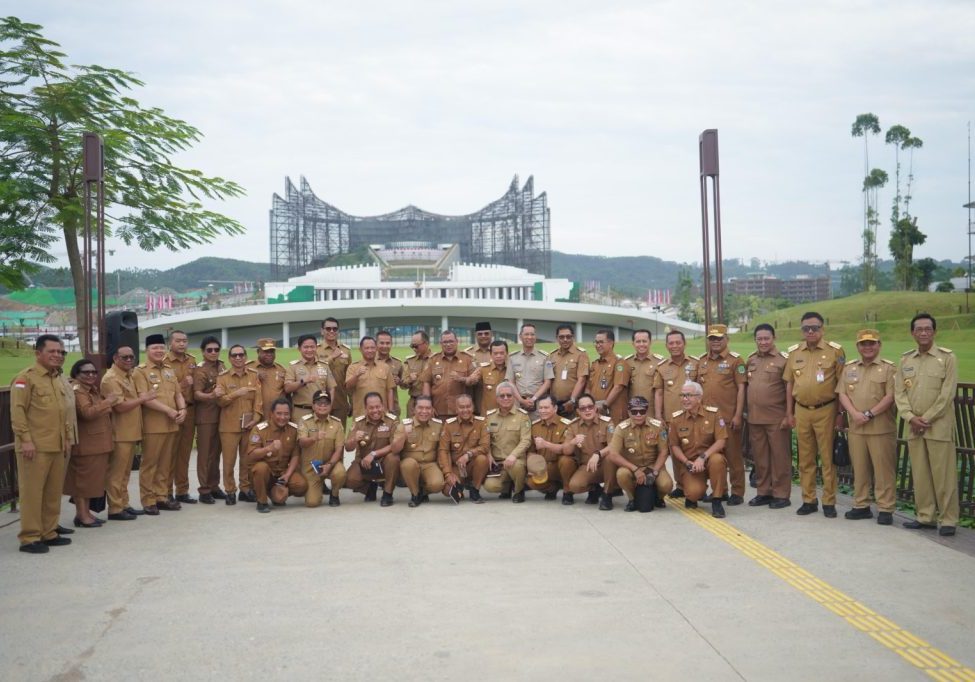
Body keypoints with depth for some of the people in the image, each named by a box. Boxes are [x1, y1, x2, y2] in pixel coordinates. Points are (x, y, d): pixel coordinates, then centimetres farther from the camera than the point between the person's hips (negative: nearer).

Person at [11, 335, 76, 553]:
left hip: (57, 447, 7)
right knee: (32, 492, -4)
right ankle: (29, 538, 1)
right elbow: (17, 411, -12)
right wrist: (26, 440, -17)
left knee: (54, 492, 11)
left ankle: (49, 533, 21)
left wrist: (68, 439, 15)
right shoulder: (25, 378, -8)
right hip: (35, 447, -7)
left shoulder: (61, 380, 15)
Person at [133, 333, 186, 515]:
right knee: (150, 463, -2)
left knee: (166, 463, 10)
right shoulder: (140, 371, -6)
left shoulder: (170, 370, 16)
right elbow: (144, 398, -16)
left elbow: (178, 393, 17)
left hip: (171, 424, 6)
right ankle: (148, 501, 3)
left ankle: (162, 497, 18)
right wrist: (168, 410, -18)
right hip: (152, 425, -6)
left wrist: (182, 409, -4)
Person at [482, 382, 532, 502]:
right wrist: (489, 455, -8)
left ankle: (519, 490, -5)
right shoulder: (489, 416, 9)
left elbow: (526, 440, -11)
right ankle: (508, 486, 15)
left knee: (515, 465, -38)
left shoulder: (522, 415, -2)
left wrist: (513, 455, -27)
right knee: (490, 486, -23)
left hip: (516, 460, -3)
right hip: (497, 462, 3)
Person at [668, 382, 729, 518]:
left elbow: (721, 441, -11)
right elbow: (674, 446, 5)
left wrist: (702, 457, -23)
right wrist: (687, 463, -11)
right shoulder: (676, 418, -1)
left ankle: (716, 500, -17)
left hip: (709, 458, 0)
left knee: (717, 459, -38)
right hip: (690, 463, 0)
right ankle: (692, 497, 16)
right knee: (694, 492, -28)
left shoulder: (713, 413, -6)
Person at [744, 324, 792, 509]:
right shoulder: (750, 360, 12)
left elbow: (790, 390, -8)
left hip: (777, 419, -6)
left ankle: (781, 494, 8)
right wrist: (746, 412, 12)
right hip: (754, 418, 6)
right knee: (759, 457, 11)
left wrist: (789, 416, -12)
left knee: (779, 457, 1)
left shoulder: (783, 359, -5)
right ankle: (763, 492, 21)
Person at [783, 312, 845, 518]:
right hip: (801, 411, 4)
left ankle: (829, 502, 9)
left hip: (826, 410, -4)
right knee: (805, 459, 9)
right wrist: (789, 412, 9)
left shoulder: (835, 351, -3)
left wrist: (841, 413, -5)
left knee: (827, 458, 2)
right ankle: (809, 501, 18)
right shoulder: (794, 352, 8)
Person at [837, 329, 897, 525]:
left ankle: (885, 509, 4)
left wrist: (869, 414, -16)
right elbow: (842, 394, 6)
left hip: (881, 428, -4)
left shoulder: (888, 368, -2)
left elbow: (890, 396, -9)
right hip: (856, 428, 4)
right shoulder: (849, 368, 12)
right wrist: (855, 413, -10)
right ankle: (861, 505, 19)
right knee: (859, 468, 10)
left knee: (883, 470, -2)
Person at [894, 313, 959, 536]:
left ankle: (948, 519, 3)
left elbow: (947, 394, -9)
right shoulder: (905, 360, 10)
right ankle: (925, 516, 16)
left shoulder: (947, 357, -3)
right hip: (914, 427, 4)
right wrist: (911, 417, -7)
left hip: (939, 426, -4)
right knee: (920, 474, 8)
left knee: (943, 474, -4)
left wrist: (927, 419, -11)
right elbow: (899, 392, 7)